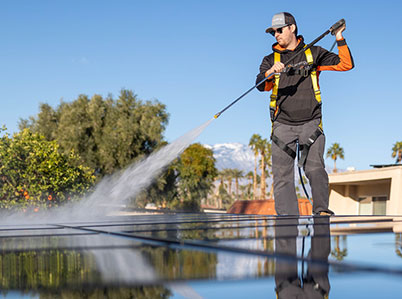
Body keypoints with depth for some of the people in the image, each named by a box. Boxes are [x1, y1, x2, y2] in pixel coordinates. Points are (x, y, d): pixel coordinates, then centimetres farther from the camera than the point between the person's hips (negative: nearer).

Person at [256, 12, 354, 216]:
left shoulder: (313, 53, 12)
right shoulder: (270, 60, 13)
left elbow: (346, 65, 7)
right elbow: (261, 85, -5)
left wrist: (340, 39, -5)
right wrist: (271, 72, -26)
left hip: (311, 123, -1)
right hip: (283, 125, 1)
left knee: (315, 168, -19)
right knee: (282, 176, -4)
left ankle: (321, 210, -20)